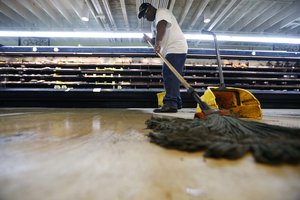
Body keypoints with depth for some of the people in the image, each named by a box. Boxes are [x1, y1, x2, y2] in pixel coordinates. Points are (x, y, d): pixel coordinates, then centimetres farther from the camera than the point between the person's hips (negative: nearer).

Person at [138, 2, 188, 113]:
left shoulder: (161, 12, -3)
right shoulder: (154, 23, 26)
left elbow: (162, 26, -25)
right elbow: (155, 41, 28)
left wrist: (157, 43, -38)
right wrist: (149, 39, 11)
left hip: (176, 49, -10)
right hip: (170, 51, 10)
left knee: (169, 75, -21)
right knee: (172, 77, 11)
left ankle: (170, 103, -25)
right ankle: (176, 103, 18)